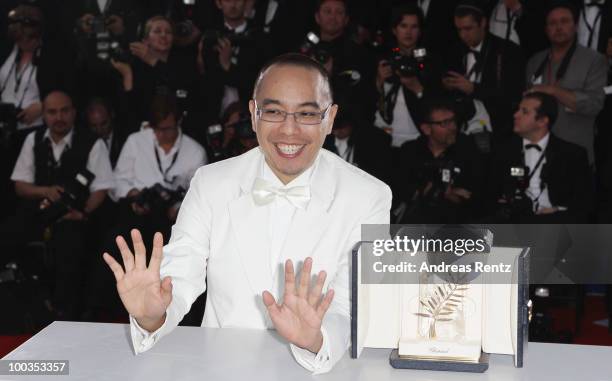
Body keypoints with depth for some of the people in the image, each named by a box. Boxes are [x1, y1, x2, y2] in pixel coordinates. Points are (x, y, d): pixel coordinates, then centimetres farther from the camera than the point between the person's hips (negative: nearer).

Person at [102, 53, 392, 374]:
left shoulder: (370, 199, -5)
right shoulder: (210, 184, 1)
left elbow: (353, 312, -11)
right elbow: (178, 282, -3)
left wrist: (315, 339, -32)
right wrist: (152, 317, -24)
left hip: (319, 369, -1)